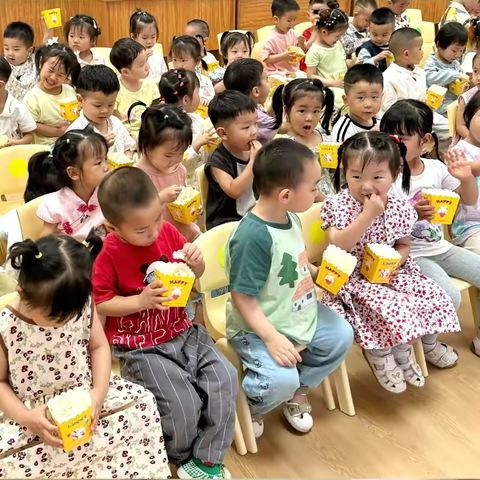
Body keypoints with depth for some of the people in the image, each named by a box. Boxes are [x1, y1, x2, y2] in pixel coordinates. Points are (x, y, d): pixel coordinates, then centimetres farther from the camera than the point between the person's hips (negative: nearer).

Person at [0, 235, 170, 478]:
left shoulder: (82, 305, -13)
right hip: (35, 412, -3)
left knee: (143, 403, -10)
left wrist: (99, 392, -15)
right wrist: (25, 417, -23)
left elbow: (99, 346, 0)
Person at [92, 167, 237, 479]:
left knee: (225, 378, -10)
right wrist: (141, 301, -22)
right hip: (140, 347, -5)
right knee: (184, 404, -17)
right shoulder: (108, 254, -15)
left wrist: (196, 261, -14)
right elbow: (99, 304, -10)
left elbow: (196, 275, 10)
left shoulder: (168, 232, -3)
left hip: (182, 331, 5)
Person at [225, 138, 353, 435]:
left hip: (301, 314, 9)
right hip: (258, 327, -9)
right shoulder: (253, 237, -30)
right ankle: (248, 408, 11)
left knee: (341, 335, 9)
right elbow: (242, 297, -26)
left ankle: (298, 391, 28)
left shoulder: (291, 217, -2)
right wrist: (272, 338, -29)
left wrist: (318, 273, 1)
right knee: (282, 380, -26)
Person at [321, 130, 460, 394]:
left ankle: (427, 342, 22)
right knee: (389, 307, -28)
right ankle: (378, 353, -1)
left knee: (435, 297, -6)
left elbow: (403, 245, 11)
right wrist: (368, 215, -30)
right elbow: (337, 245, -26)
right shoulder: (337, 205, -14)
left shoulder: (400, 208, -2)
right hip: (353, 278, -5)